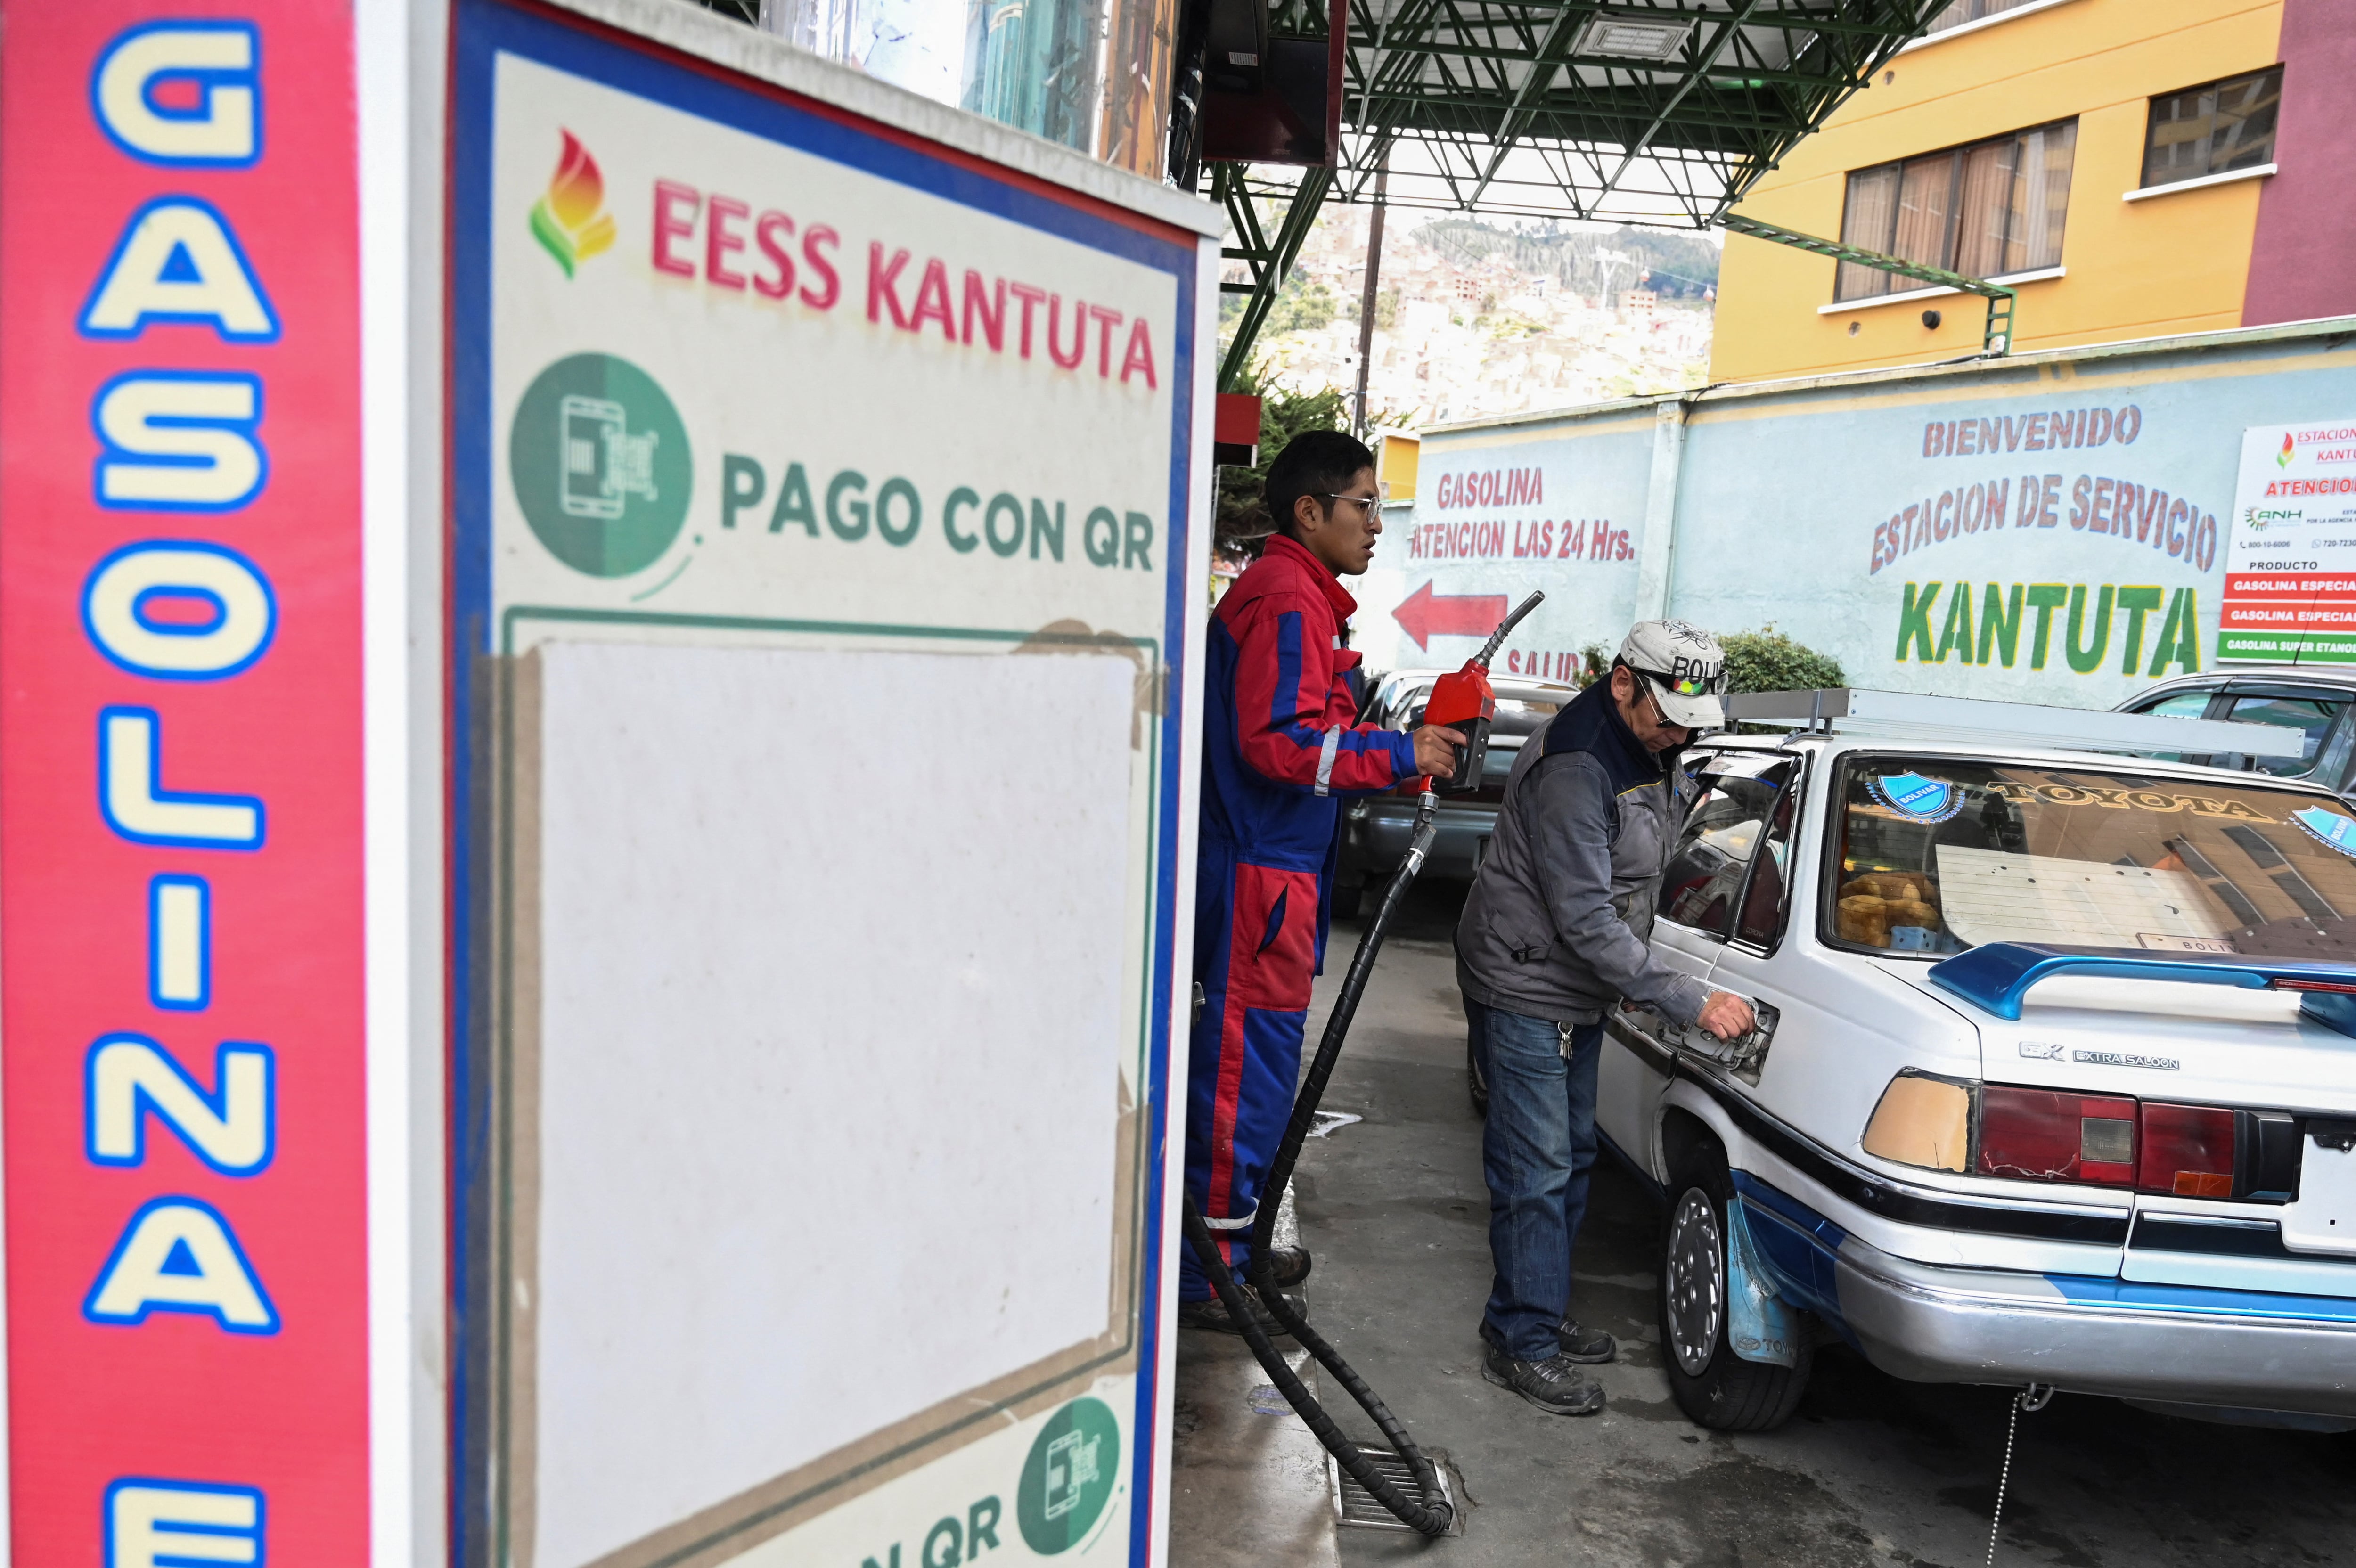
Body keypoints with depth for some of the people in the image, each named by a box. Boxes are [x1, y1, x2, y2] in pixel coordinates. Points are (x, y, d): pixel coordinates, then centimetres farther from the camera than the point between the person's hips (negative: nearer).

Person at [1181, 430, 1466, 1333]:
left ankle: (1233, 1245, 29)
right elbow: (1279, 743, -23)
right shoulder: (1287, 597, -13)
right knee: (1244, 1061, -4)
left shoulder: (1296, 594, 21)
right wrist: (1400, 755, -16)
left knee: (1256, 1059, 17)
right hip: (1260, 869, -11)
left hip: (1271, 863, 11)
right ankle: (1206, 1269, 6)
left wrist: (1398, 758, 15)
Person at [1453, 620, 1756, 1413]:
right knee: (1536, 1170, -5)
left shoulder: (1653, 752, 5)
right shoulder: (1574, 768, -26)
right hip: (1526, 989, -10)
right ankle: (1522, 1344, 8)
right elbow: (1588, 923, -28)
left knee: (1571, 1155, 17)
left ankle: (1537, 1314, 31)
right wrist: (1692, 1001, -28)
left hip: (1582, 990, 10)